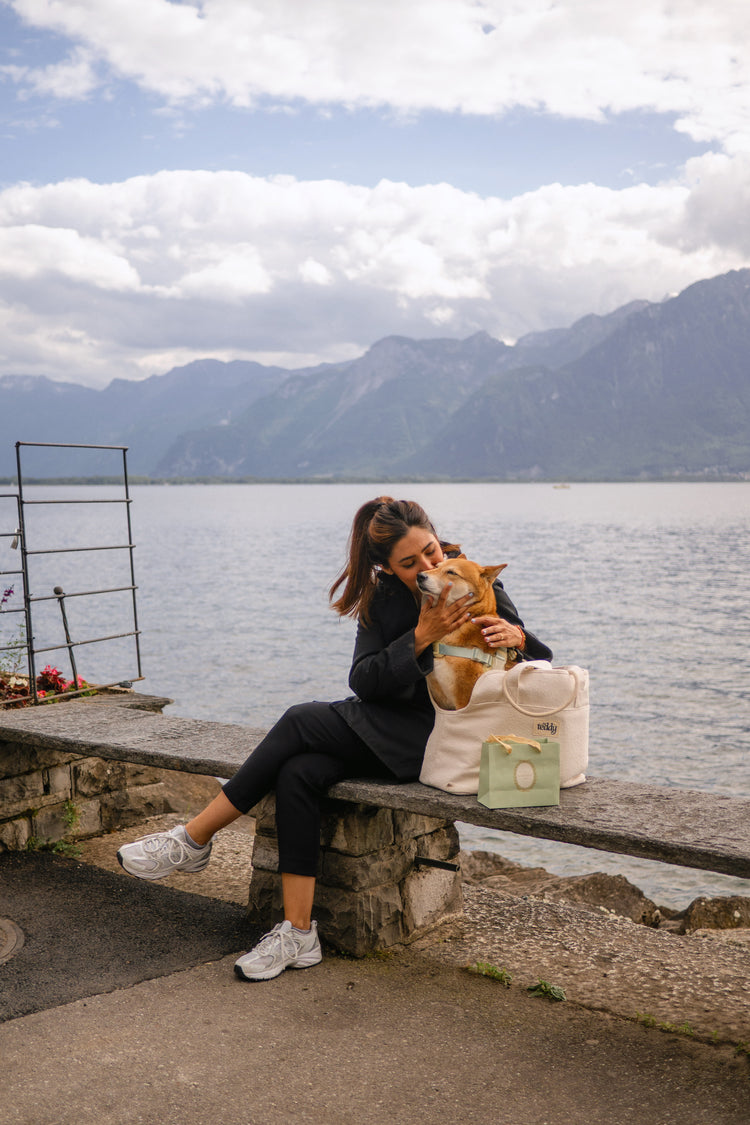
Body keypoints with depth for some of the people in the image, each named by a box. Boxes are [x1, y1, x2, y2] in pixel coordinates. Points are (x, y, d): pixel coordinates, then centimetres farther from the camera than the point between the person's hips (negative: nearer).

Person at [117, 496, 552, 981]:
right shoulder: (383, 597, 5)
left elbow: (543, 665, 2)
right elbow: (364, 681, -6)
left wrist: (516, 636, -21)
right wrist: (421, 637, -19)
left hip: (441, 738, -5)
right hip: (389, 726, 5)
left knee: (302, 721, -22)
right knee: (299, 772, -24)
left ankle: (195, 840, -12)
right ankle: (298, 934, -19)